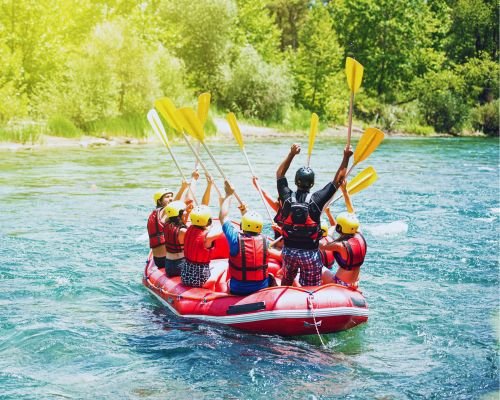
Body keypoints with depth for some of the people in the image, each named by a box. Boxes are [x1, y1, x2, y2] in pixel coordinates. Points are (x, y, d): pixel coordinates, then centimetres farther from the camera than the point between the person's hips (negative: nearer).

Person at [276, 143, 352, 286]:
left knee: (286, 282, 24)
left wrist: (291, 154, 9)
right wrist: (346, 158, -1)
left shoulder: (287, 198, -8)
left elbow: (279, 174, 8)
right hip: (310, 253, -3)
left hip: (289, 251, 3)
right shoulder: (316, 199, -14)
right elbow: (337, 180, -5)